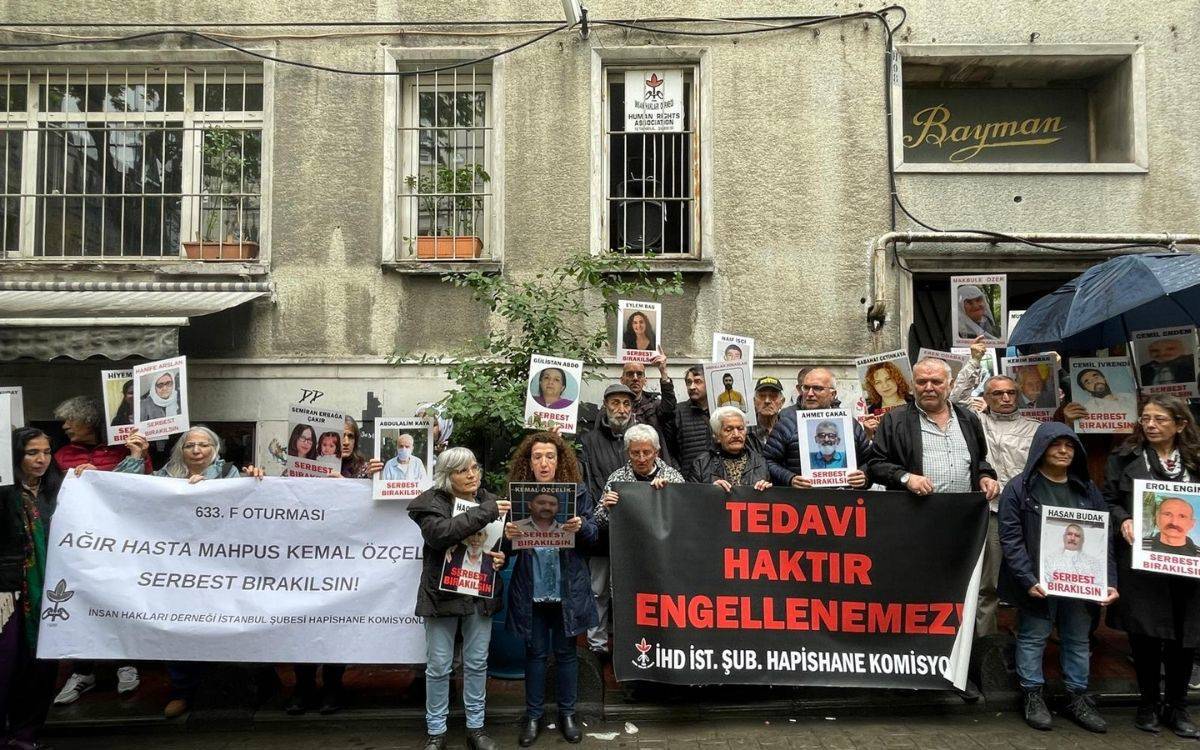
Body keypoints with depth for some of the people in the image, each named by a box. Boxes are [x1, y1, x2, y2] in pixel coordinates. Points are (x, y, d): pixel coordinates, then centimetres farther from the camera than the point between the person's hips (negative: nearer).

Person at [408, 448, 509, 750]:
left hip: (480, 594, 4)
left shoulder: (490, 501, 4)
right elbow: (440, 533, -29)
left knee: (477, 663, 13)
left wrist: (502, 557, -6)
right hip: (443, 593, -3)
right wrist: (484, 512, -29)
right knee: (438, 666, 6)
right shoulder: (431, 502, -9)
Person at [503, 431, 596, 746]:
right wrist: (508, 535, -19)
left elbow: (593, 533, -3)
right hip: (531, 588, 1)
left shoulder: (577, 490, -2)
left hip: (567, 587, 0)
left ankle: (567, 714, 27)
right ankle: (533, 715, 25)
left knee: (565, 651, 12)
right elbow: (513, 538, 4)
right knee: (535, 652, 11)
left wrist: (580, 527, -24)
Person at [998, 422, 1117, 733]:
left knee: (1078, 640, 13)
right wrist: (1028, 580, -17)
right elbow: (1011, 539, -9)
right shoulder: (1020, 488, -4)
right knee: (1033, 638, 4)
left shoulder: (1088, 490, 10)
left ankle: (1078, 698, 25)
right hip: (1038, 583, -4)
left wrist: (1110, 581, -2)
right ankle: (1033, 697, 16)